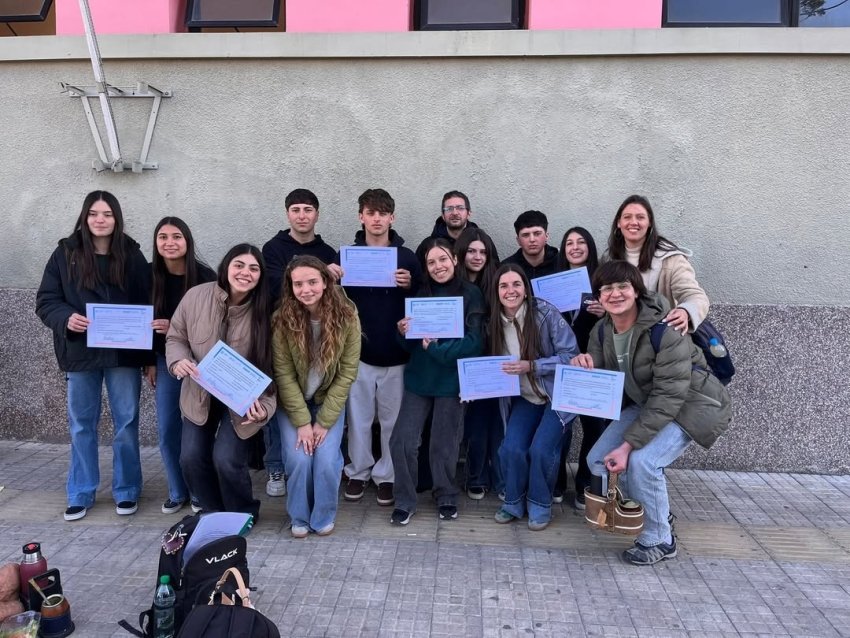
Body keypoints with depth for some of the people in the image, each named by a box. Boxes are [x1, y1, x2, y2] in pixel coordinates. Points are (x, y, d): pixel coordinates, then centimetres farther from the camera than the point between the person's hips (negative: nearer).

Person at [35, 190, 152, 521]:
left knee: (126, 422, 6)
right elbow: (45, 300, 2)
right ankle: (81, 494, 24)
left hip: (124, 353, -1)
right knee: (81, 425, 10)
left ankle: (126, 491, 20)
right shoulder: (66, 253, 1)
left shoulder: (132, 255, 0)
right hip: (80, 352, 1)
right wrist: (66, 317, -22)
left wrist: (149, 356, -7)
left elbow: (147, 304, 1)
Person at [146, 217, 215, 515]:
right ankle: (177, 491, 23)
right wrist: (149, 362, 5)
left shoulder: (204, 276, -13)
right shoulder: (150, 274, -2)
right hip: (166, 359, 4)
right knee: (167, 428, 7)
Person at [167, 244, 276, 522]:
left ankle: (243, 515, 19)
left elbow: (269, 367, -14)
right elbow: (175, 337, 2)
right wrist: (178, 361, -20)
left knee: (226, 460, -13)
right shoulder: (196, 296, -13)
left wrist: (264, 406, -28)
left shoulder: (264, 311, -18)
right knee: (191, 457, -2)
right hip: (200, 395, 3)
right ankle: (215, 511, 29)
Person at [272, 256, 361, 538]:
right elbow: (284, 373, -14)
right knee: (299, 459, -13)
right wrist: (302, 421, -17)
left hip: (330, 401, 0)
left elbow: (347, 372, -13)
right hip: (292, 403, 0)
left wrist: (324, 420, -14)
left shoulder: (346, 316, -18)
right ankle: (299, 517, 15)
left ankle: (324, 517, 16)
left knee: (327, 460, -13)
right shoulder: (282, 318, -18)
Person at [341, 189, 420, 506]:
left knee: (392, 419, 8)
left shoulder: (407, 257, 2)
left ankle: (387, 475, 22)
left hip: (395, 353, 0)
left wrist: (409, 286, -16)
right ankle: (358, 472, 25)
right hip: (358, 351, 1)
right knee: (358, 417, 10)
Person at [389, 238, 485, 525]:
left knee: (443, 444, 9)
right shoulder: (420, 294, 5)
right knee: (402, 441, -3)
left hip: (451, 380, -3)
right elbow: (410, 345, 7)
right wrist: (404, 333, -14)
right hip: (418, 378, 3)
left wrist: (436, 348, -20)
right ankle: (404, 501, 15)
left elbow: (474, 342, -12)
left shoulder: (471, 294, -5)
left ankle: (447, 498, 31)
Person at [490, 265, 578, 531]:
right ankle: (514, 502, 13)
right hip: (524, 399, 4)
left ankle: (540, 505, 10)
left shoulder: (546, 312, -18)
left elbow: (570, 355, -18)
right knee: (511, 449, -14)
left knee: (541, 449, -18)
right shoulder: (494, 324, -4)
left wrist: (531, 366, -26)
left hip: (558, 396, -3)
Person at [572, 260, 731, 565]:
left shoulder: (665, 330, -29)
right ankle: (656, 510, 22)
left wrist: (629, 444, -31)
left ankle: (659, 540, -1)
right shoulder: (602, 332, -7)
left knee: (642, 461, -27)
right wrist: (582, 366, -25)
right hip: (644, 404, 7)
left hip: (689, 406, -7)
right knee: (599, 460, -3)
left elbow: (669, 397, -30)